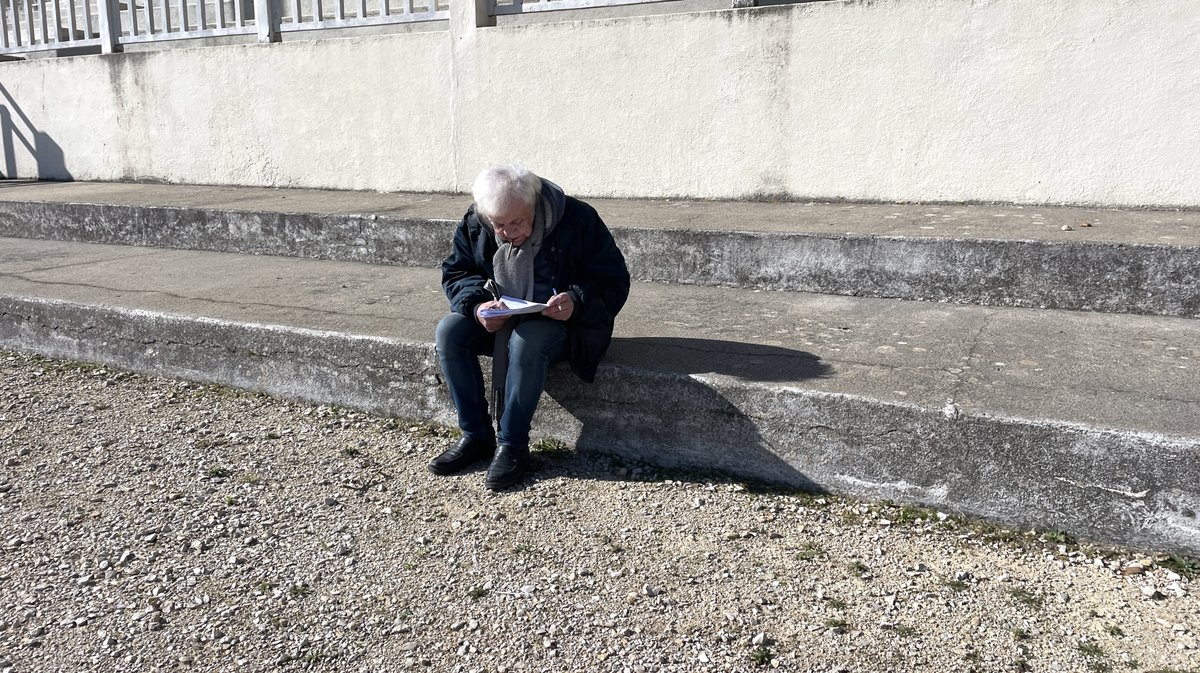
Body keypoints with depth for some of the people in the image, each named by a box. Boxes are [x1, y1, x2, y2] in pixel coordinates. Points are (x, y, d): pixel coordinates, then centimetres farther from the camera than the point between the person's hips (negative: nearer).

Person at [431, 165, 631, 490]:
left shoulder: (577, 220, -17)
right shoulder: (474, 224, -6)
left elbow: (614, 282, -13)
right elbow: (455, 274, 3)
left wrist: (577, 300, -33)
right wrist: (477, 305, -19)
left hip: (561, 322, -4)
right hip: (497, 319, 5)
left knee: (526, 341, -37)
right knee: (449, 331, -21)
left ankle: (513, 445, -20)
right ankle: (475, 436, -10)